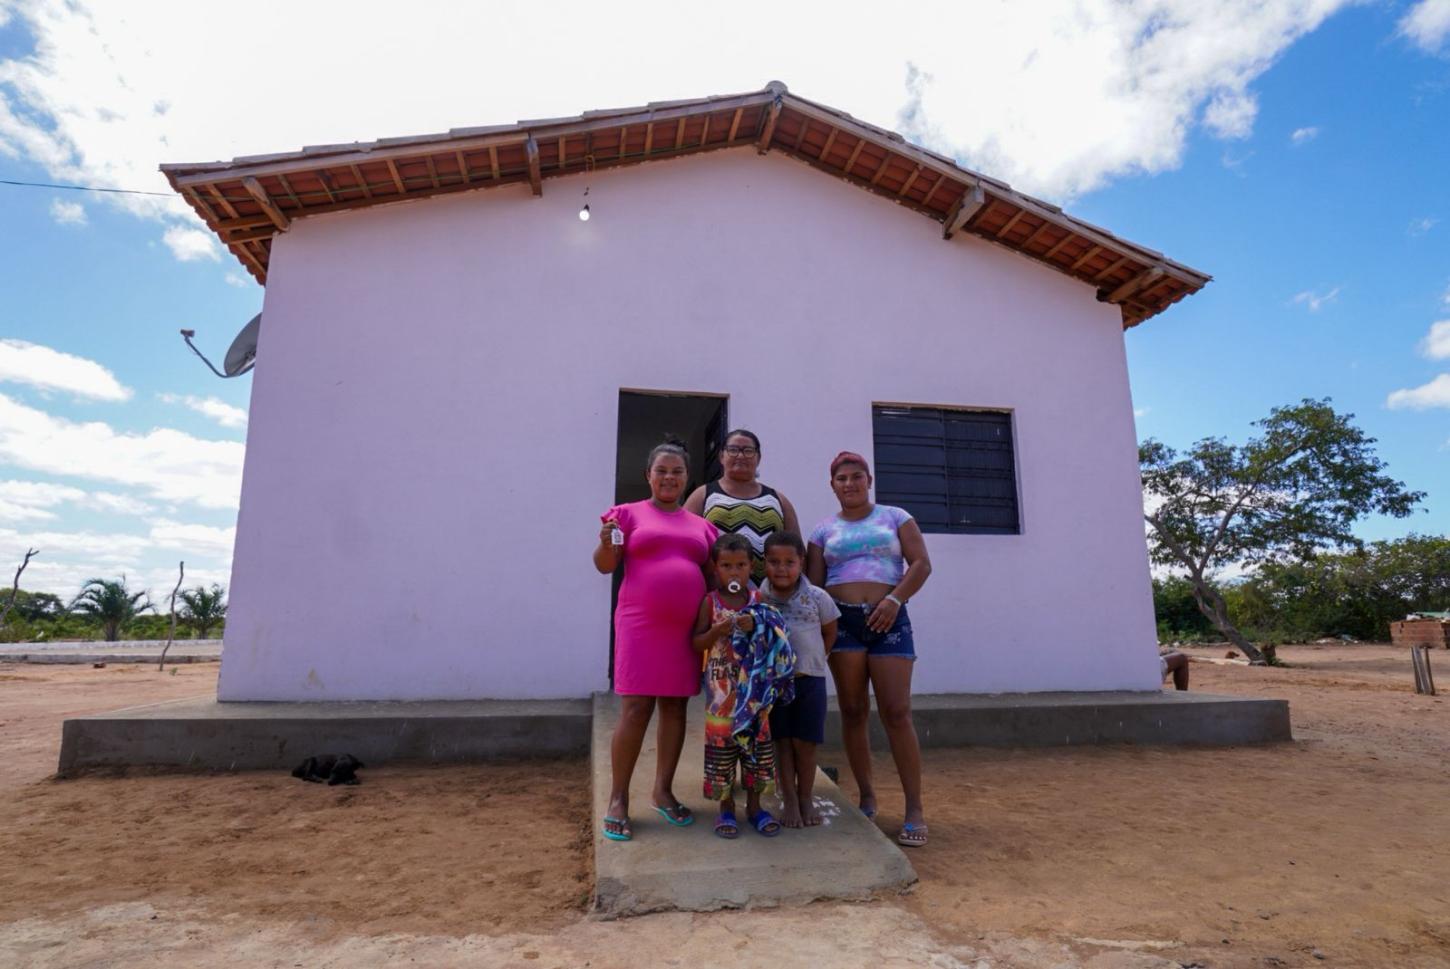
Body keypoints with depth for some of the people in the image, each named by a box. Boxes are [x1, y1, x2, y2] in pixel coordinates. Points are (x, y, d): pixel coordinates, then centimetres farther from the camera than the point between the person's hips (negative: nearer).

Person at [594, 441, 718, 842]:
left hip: (687, 627, 4)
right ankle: (618, 799, 8)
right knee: (635, 709, -4)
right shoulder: (629, 513, 4)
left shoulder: (701, 526, 13)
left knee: (675, 707, 9)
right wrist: (605, 542, -20)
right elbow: (606, 565, 0)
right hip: (641, 624, -4)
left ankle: (663, 789, 22)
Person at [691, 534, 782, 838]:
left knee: (757, 740, 7)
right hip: (721, 687, -2)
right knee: (721, 741, 3)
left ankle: (754, 805, 24)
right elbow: (696, 644, -2)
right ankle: (726, 807, 20)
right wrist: (717, 631, -19)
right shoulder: (710, 602, -3)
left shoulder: (758, 600, 2)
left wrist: (755, 627, -17)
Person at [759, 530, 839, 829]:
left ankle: (806, 798, 25)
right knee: (782, 742, 7)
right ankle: (789, 801, 20)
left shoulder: (817, 597, -6)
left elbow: (830, 631, 9)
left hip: (809, 679, 0)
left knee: (805, 742, 7)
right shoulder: (759, 599, -8)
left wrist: (816, 658, 4)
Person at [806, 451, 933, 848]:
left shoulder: (894, 517, 10)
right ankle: (866, 797, 16)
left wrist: (895, 599, -13)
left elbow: (921, 564, 2)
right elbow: (813, 584, 8)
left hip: (887, 621, -2)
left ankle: (915, 810, -1)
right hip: (842, 621, 2)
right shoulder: (824, 529, 13)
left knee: (896, 712, -7)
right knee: (853, 711, 3)